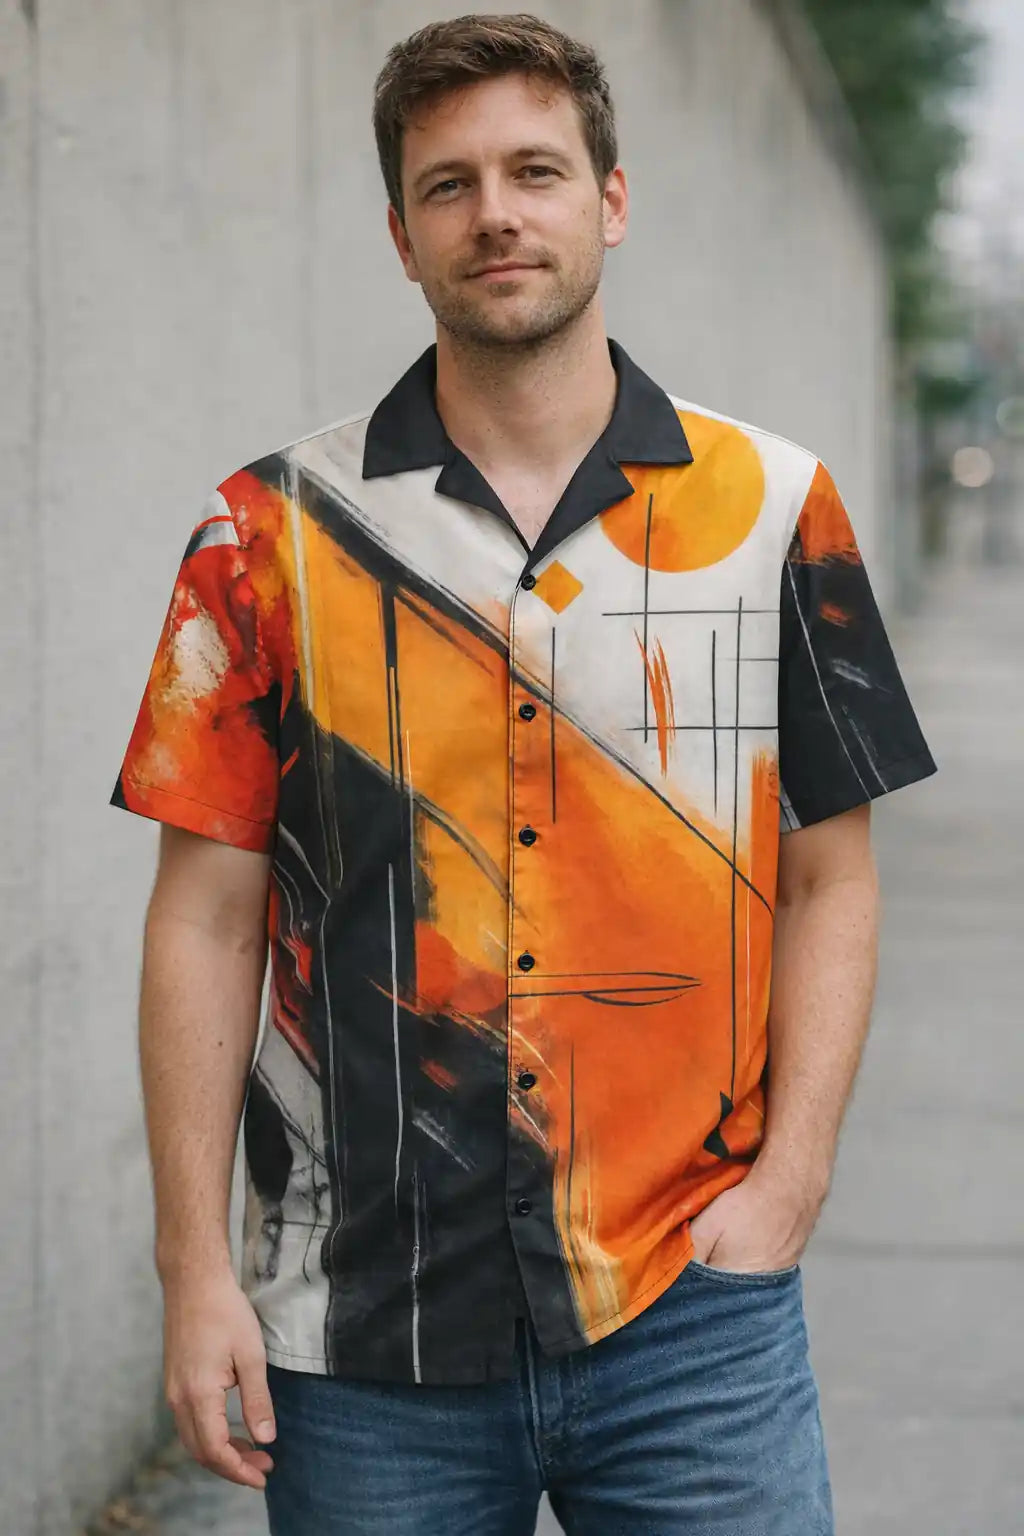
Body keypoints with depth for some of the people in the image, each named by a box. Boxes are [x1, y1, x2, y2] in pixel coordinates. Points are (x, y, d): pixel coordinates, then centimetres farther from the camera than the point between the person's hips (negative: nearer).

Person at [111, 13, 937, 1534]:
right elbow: (208, 914, 1)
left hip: (693, 1312, 0)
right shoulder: (274, 534, 1)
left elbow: (828, 882, 6)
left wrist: (786, 1182, -5)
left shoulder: (773, 507, 4)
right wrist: (196, 1270, -4)